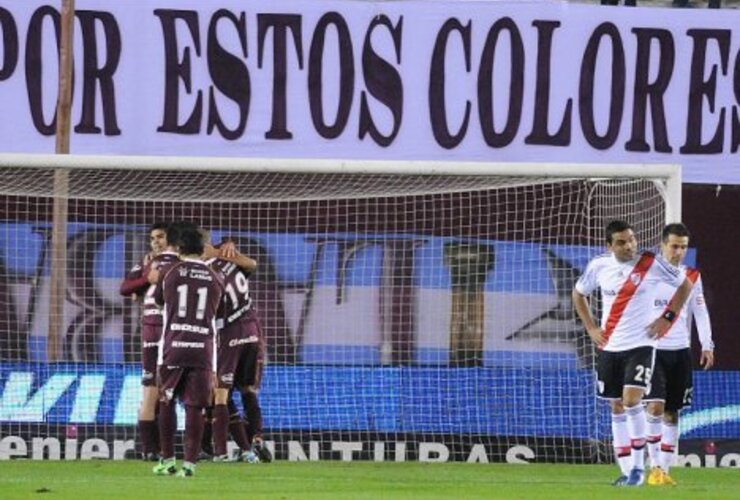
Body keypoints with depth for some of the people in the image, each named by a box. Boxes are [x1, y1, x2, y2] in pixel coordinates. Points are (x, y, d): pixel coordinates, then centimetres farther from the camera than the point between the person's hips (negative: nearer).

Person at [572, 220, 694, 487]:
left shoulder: (651, 264, -10)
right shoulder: (598, 266, -1)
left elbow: (685, 285, 4)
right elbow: (578, 294, 17)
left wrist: (667, 317, -3)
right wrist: (591, 328, 7)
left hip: (640, 345, -4)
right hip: (609, 347, 4)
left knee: (632, 400, -19)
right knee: (617, 408, 7)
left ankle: (638, 466, -10)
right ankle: (626, 470, 14)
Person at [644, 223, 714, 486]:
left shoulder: (692, 277, 7)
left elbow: (700, 312, 8)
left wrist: (707, 345, -2)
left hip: (680, 351, 3)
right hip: (652, 349, -3)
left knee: (672, 413, 5)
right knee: (655, 406, -16)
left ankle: (665, 469, 10)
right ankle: (655, 467, -13)